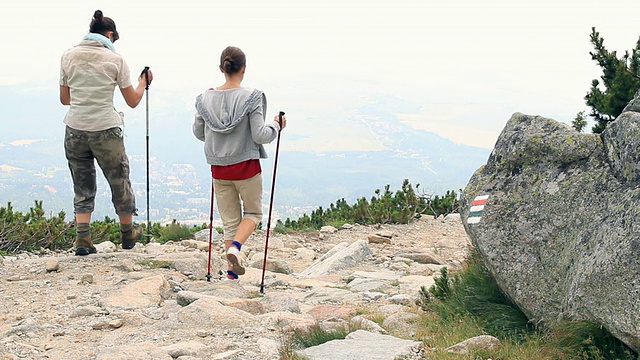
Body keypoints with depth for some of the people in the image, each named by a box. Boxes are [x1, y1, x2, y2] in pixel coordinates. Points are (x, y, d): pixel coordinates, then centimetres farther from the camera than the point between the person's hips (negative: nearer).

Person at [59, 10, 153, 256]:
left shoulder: (68, 56, 3)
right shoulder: (114, 59, -5)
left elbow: (64, 99, 10)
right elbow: (132, 101, 2)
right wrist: (144, 82, 20)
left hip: (75, 131, 3)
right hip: (106, 131, -3)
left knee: (83, 188, 13)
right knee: (120, 182, 16)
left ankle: (82, 240, 2)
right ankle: (128, 234, 31)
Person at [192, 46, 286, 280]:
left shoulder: (206, 98, -1)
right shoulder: (251, 97, -13)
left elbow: (198, 132, 9)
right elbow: (260, 135, -14)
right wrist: (276, 126, 4)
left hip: (219, 168, 3)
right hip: (246, 166, -3)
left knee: (229, 220, 14)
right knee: (253, 212, 15)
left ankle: (232, 269, 12)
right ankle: (235, 246, -11)